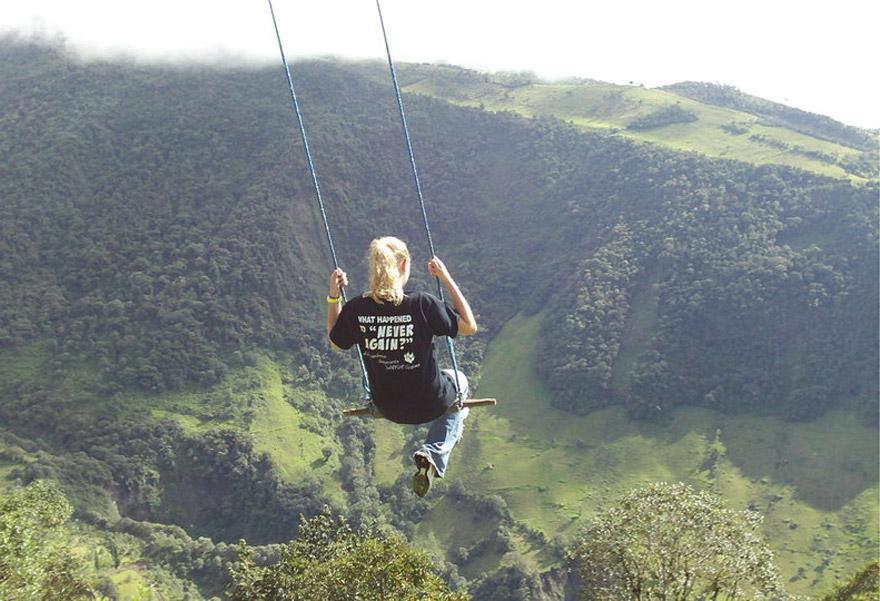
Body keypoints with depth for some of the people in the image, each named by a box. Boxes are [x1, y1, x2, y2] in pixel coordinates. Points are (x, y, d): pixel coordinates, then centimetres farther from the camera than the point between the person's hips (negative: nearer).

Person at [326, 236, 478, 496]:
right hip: (430, 404, -4)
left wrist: (333, 296, 4)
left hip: (388, 408, 4)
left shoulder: (355, 309, -15)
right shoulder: (422, 304, -25)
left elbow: (335, 342, 7)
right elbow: (469, 326, -10)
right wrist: (447, 280, -9)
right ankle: (433, 455, 13)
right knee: (458, 380, 33)